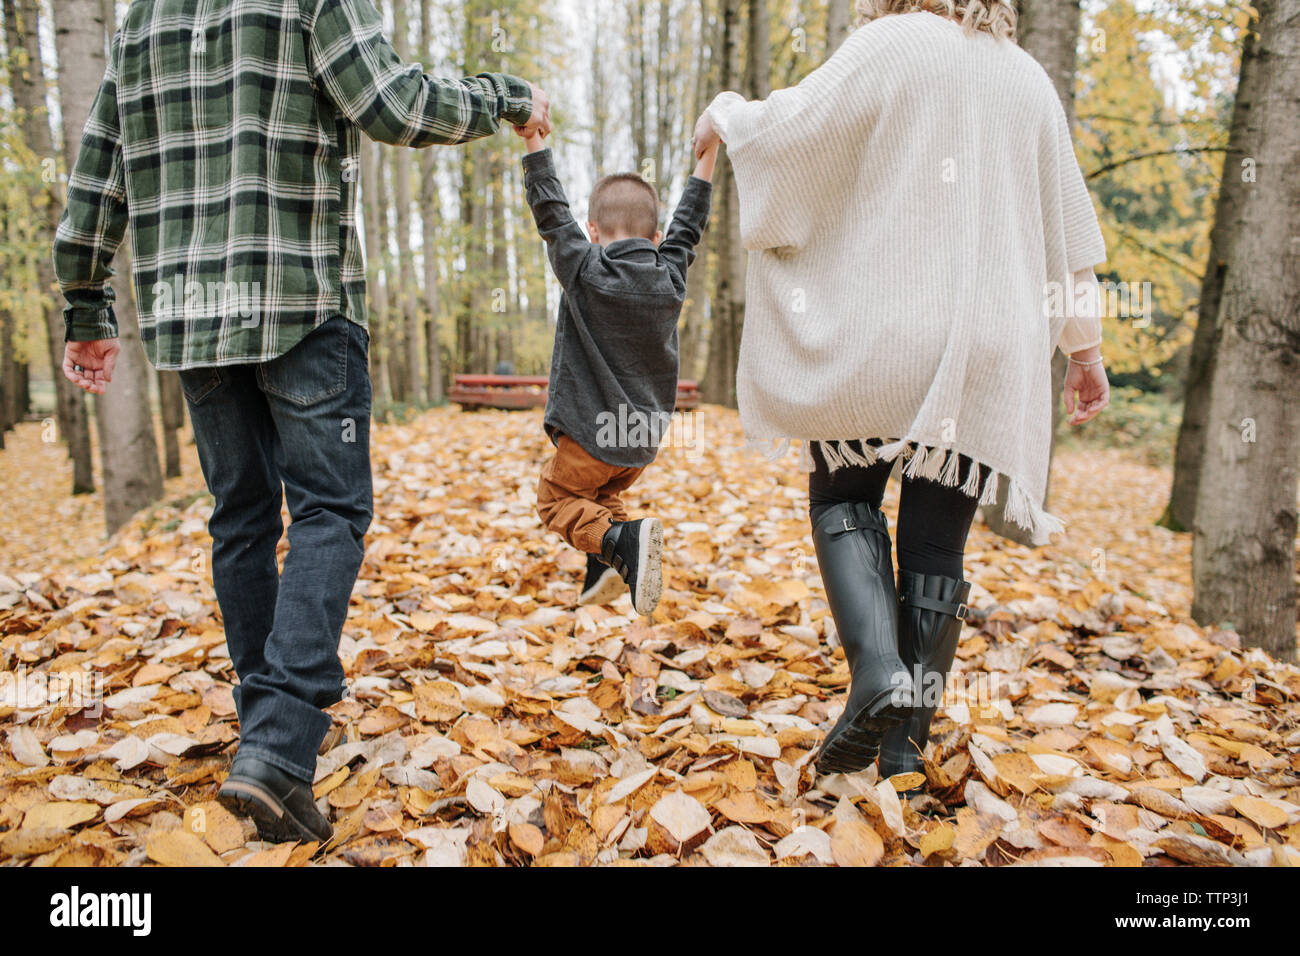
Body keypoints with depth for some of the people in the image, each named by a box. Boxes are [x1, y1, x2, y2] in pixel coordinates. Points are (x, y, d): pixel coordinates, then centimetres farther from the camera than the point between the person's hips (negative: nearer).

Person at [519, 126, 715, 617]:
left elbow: (551, 212, -8)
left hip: (593, 429, -6)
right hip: (645, 436, 6)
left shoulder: (583, 270, -13)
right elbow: (687, 227, 12)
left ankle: (622, 540, -16)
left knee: (558, 499, 10)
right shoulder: (670, 281, -1)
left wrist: (533, 141, -4)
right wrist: (706, 157, 20)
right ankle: (606, 565, 6)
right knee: (601, 495, 28)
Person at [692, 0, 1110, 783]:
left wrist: (727, 114, 15)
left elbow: (791, 130, -7)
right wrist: (1086, 346, 23)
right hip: (990, 350, 4)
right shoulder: (1027, 77, 17)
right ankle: (908, 739, 9)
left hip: (881, 336, -4)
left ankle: (878, 670, -11)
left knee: (843, 497, 12)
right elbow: (1067, 224, 18)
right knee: (937, 537, 7)